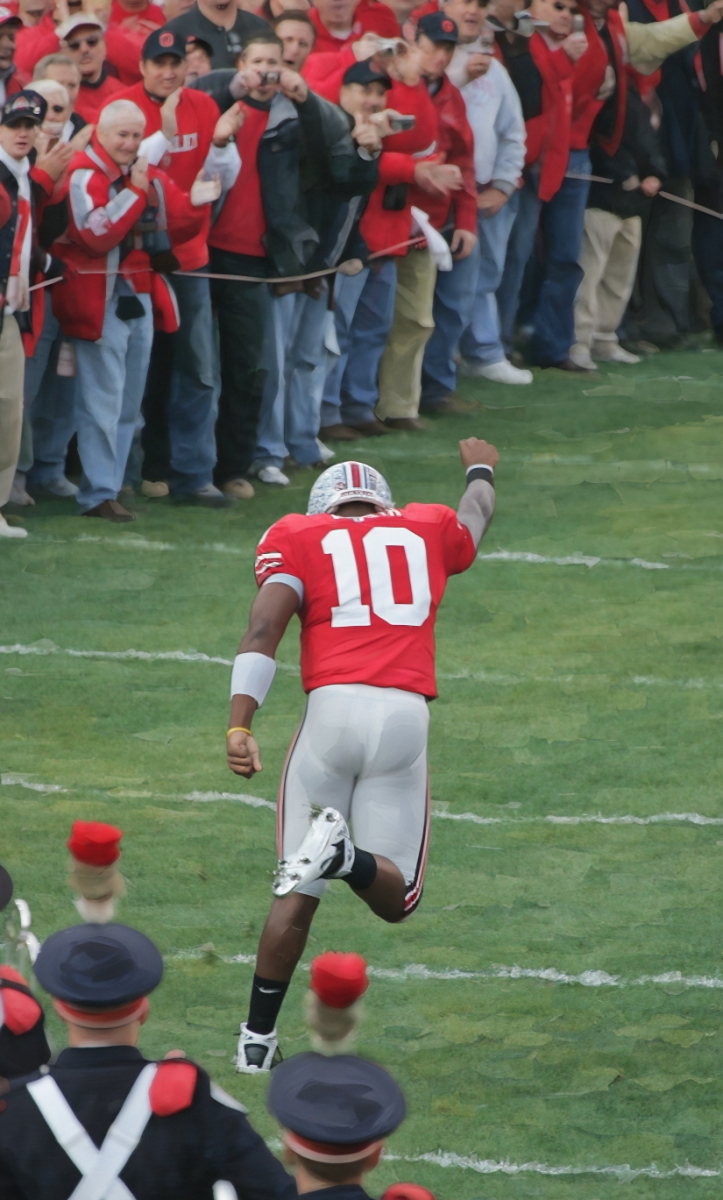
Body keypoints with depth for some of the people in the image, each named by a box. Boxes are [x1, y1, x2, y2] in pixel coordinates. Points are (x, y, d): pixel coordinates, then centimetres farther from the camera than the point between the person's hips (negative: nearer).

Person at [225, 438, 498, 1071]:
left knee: (298, 894, 10)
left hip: (333, 710, 0)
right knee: (396, 898, 8)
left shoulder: (300, 540, 13)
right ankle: (348, 855, -25)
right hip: (405, 716, 1)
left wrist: (239, 725, -12)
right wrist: (480, 470, 69)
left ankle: (257, 1038, 9)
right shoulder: (428, 530, 21)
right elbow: (475, 514, 46)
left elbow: (263, 630, -4)